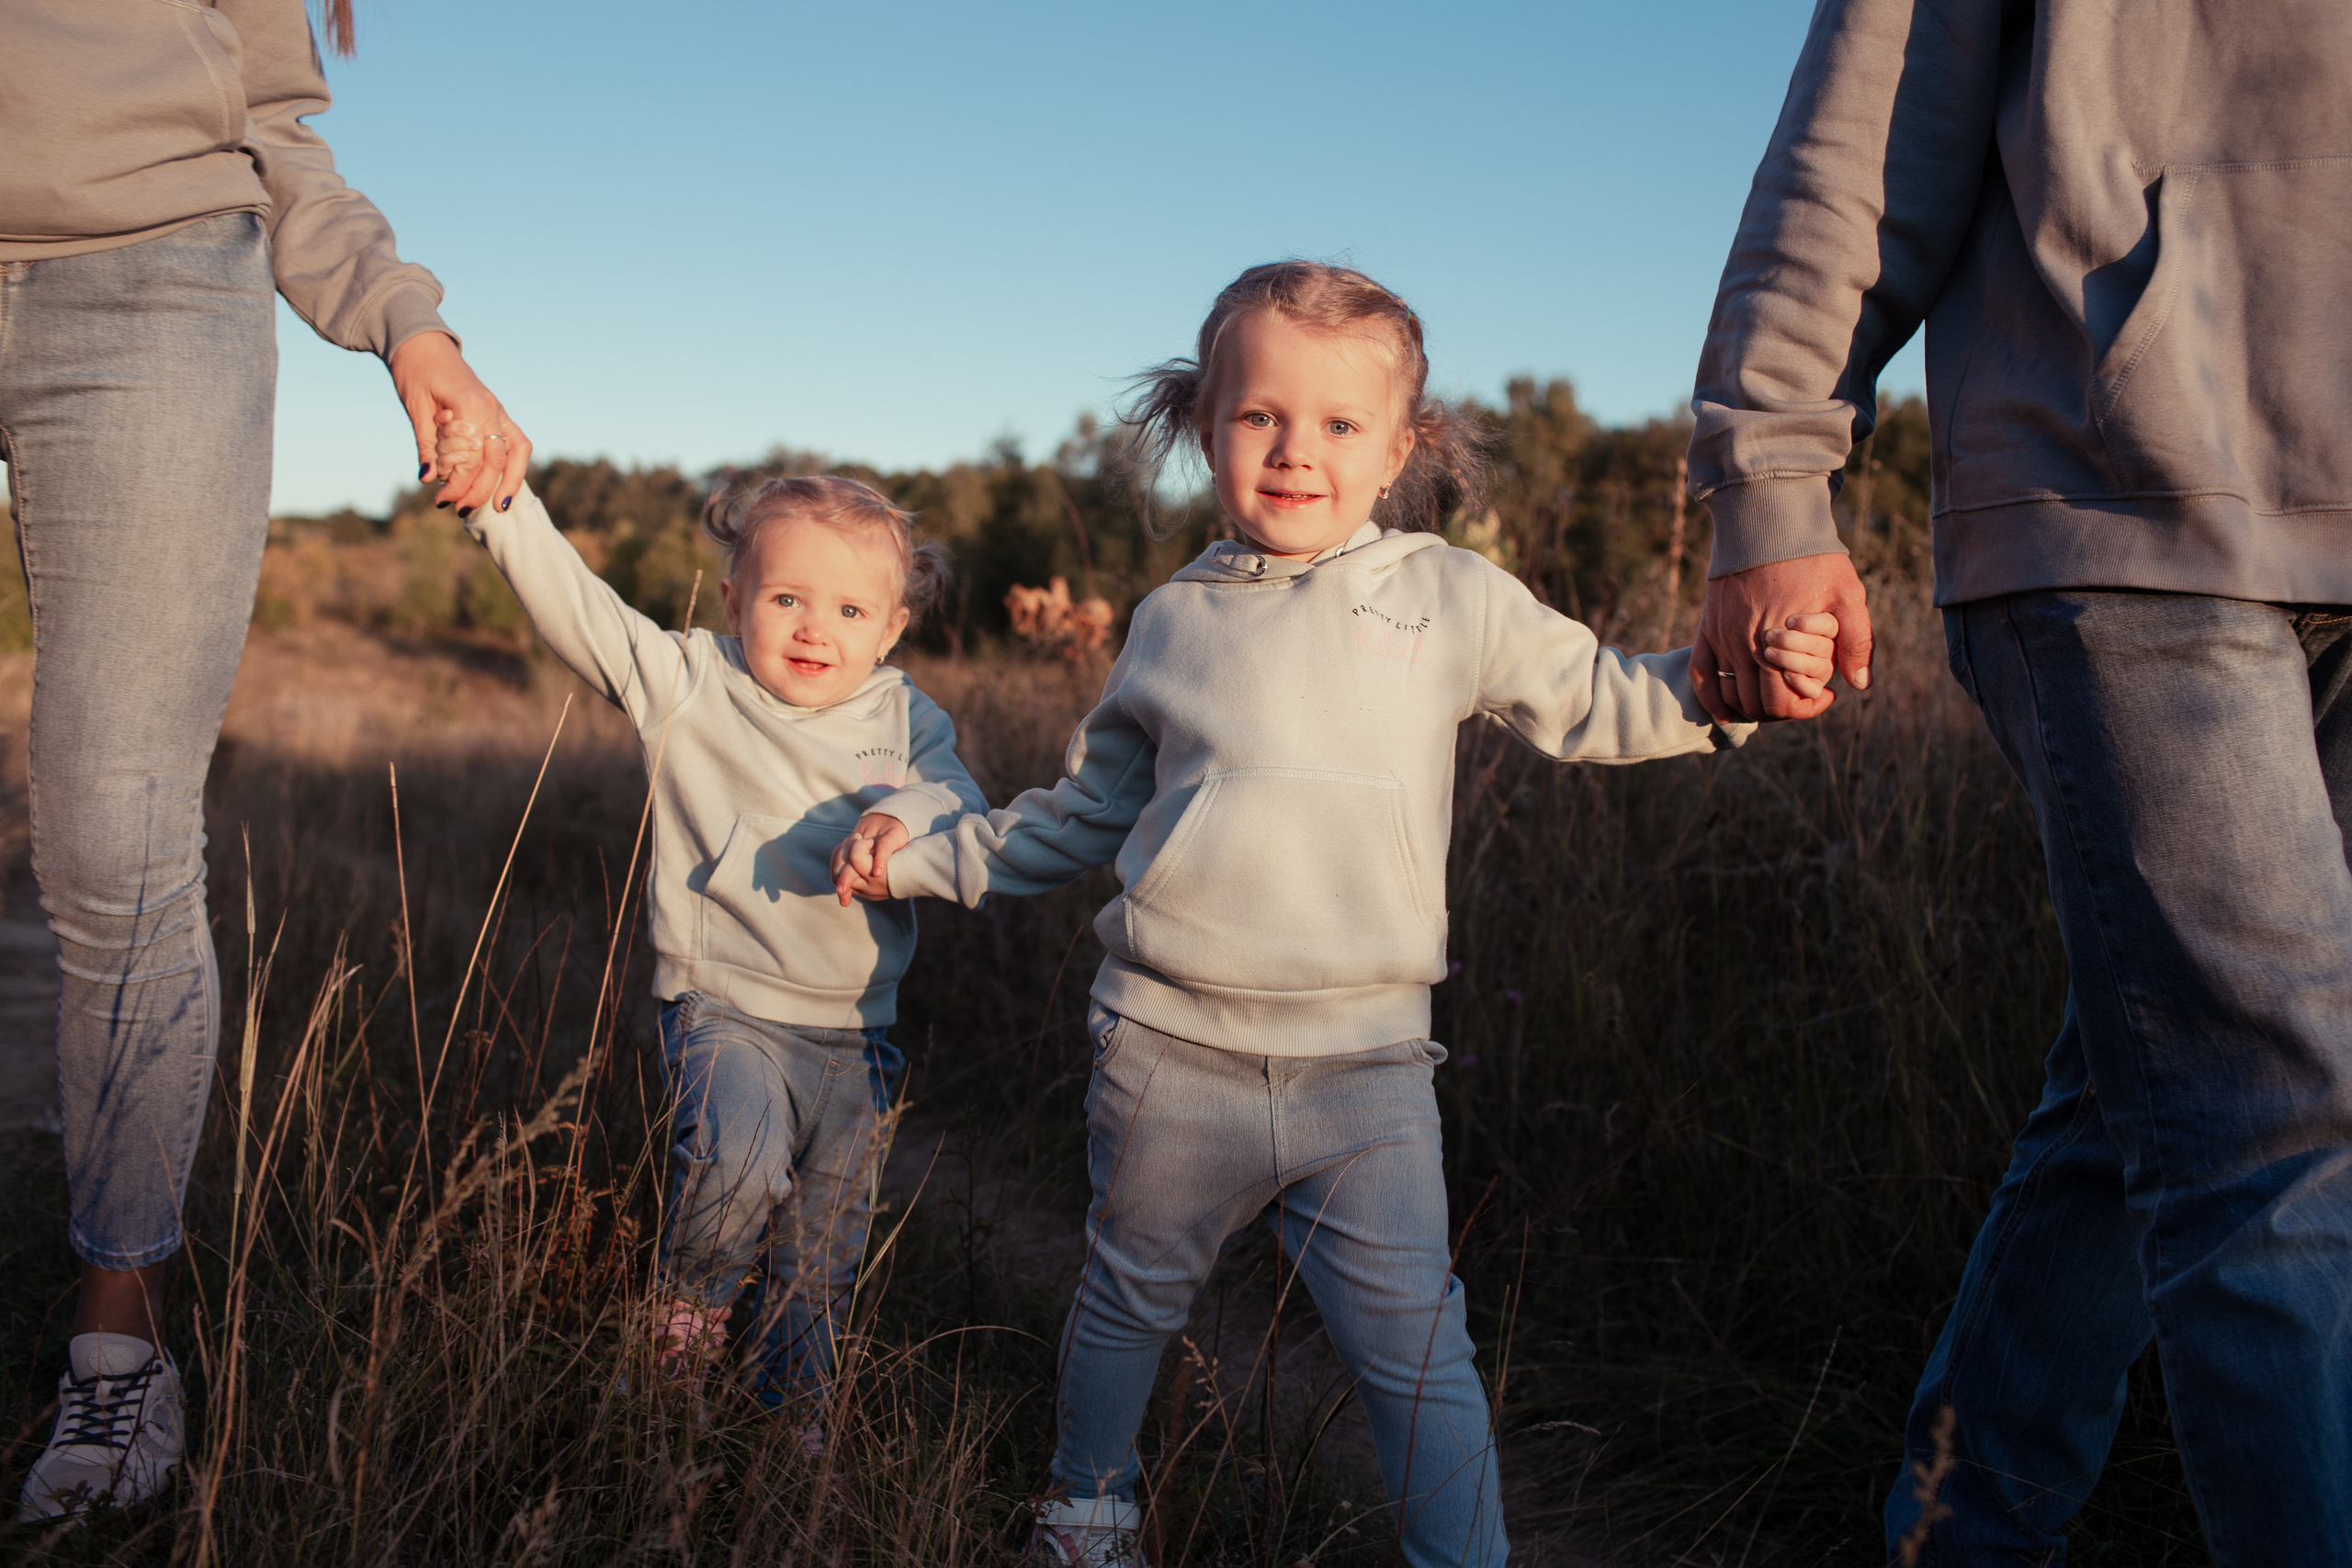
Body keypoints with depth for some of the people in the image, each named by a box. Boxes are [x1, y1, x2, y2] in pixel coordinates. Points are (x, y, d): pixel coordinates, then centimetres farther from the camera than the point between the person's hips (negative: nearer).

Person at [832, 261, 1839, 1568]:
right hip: (1170, 1054, 2)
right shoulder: (1174, 620, 6)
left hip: (1365, 1071, -2)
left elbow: (1593, 705, 5)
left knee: (1417, 1351, -3)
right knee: (1132, 1303, 20)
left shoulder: (1451, 598, 1)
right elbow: (1084, 813, 16)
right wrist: (925, 859, 14)